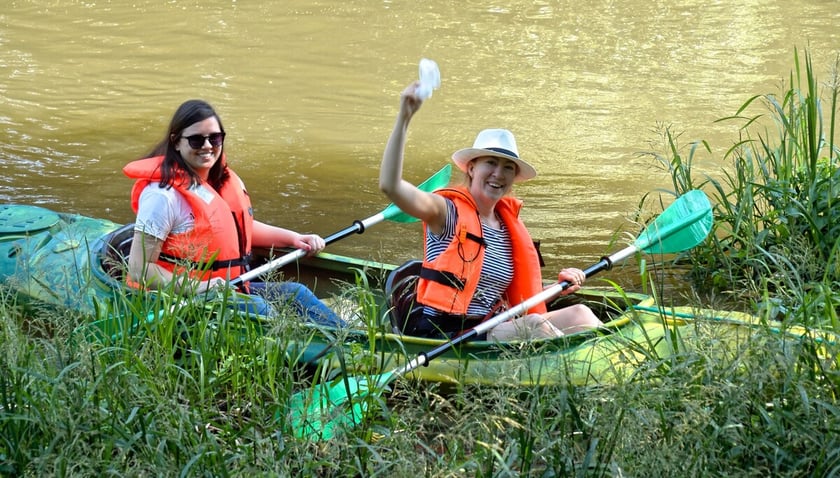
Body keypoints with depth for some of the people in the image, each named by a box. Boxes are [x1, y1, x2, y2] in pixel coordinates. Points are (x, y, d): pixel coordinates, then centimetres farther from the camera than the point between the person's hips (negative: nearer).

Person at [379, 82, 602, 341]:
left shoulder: (509, 223, 14)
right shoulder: (449, 212, -5)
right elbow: (390, 186, -23)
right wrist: (404, 118, -28)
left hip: (489, 332, 7)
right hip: (442, 336, -7)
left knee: (578, 314, -7)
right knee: (534, 325, -28)